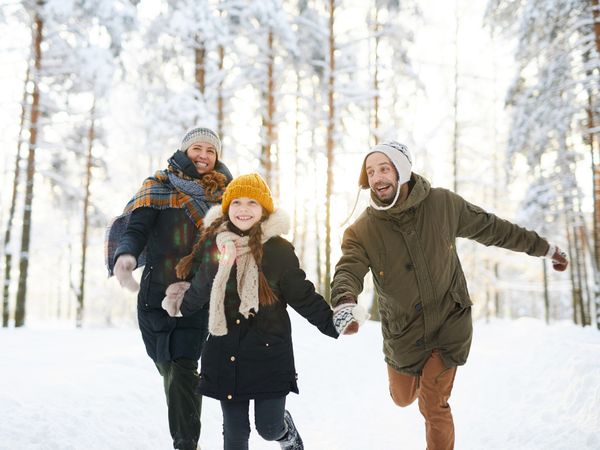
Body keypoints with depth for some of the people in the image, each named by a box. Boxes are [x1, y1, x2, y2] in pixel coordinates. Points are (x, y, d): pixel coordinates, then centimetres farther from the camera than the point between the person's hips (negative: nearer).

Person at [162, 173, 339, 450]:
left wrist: (333, 323, -8)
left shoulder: (278, 250, -7)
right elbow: (200, 289, 16)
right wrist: (180, 308, 31)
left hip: (269, 350, -2)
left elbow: (303, 295, -1)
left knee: (269, 428, 2)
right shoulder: (213, 245, 0)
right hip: (224, 352, 3)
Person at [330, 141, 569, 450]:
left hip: (449, 323, -1)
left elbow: (491, 228, 0)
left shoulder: (443, 204, -13)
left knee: (433, 405, -5)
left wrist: (544, 248, 9)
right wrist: (344, 305, -55)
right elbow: (348, 271, -31)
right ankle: (423, 375, 56)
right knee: (403, 399, 21)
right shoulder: (361, 231, -17)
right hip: (403, 332, 2)